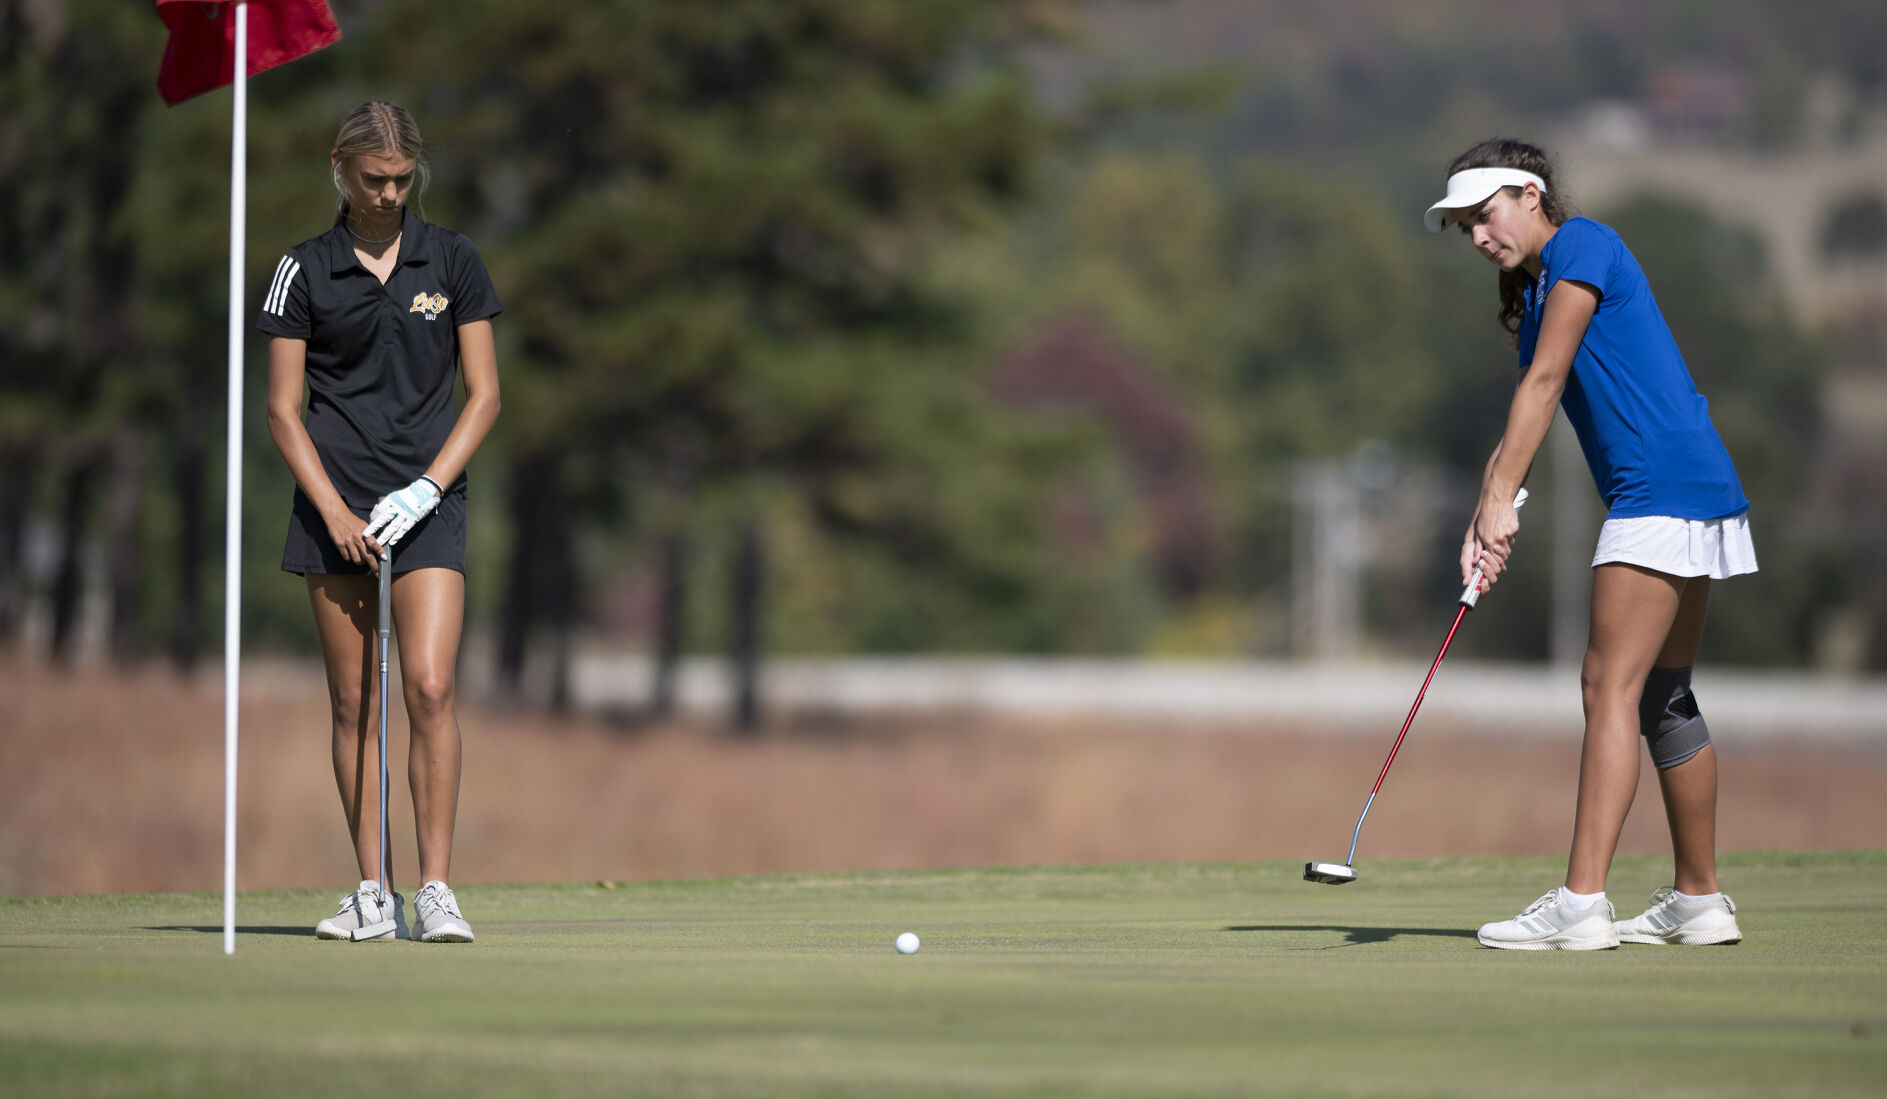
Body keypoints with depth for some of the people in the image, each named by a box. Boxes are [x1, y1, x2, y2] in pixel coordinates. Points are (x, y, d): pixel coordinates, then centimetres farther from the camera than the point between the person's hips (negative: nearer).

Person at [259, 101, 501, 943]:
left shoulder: (453, 262, 4)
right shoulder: (305, 271, 3)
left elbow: (484, 395, 4)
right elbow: (283, 409, 3)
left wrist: (426, 489, -8)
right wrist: (333, 509, -8)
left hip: (428, 502, -1)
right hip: (336, 506, 1)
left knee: (429, 687, -13)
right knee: (352, 703, 2)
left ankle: (435, 889, -12)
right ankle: (371, 892, 8)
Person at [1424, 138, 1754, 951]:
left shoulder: (1583, 247, -8)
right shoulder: (1531, 291, 20)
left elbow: (1544, 382, -15)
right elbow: (1522, 421, 15)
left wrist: (1500, 499, -18)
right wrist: (1486, 523, 2)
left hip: (1662, 486, -10)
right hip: (1697, 494, 10)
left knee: (1611, 687, -14)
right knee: (1662, 698, 12)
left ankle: (1582, 902, -19)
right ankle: (1698, 901, 18)